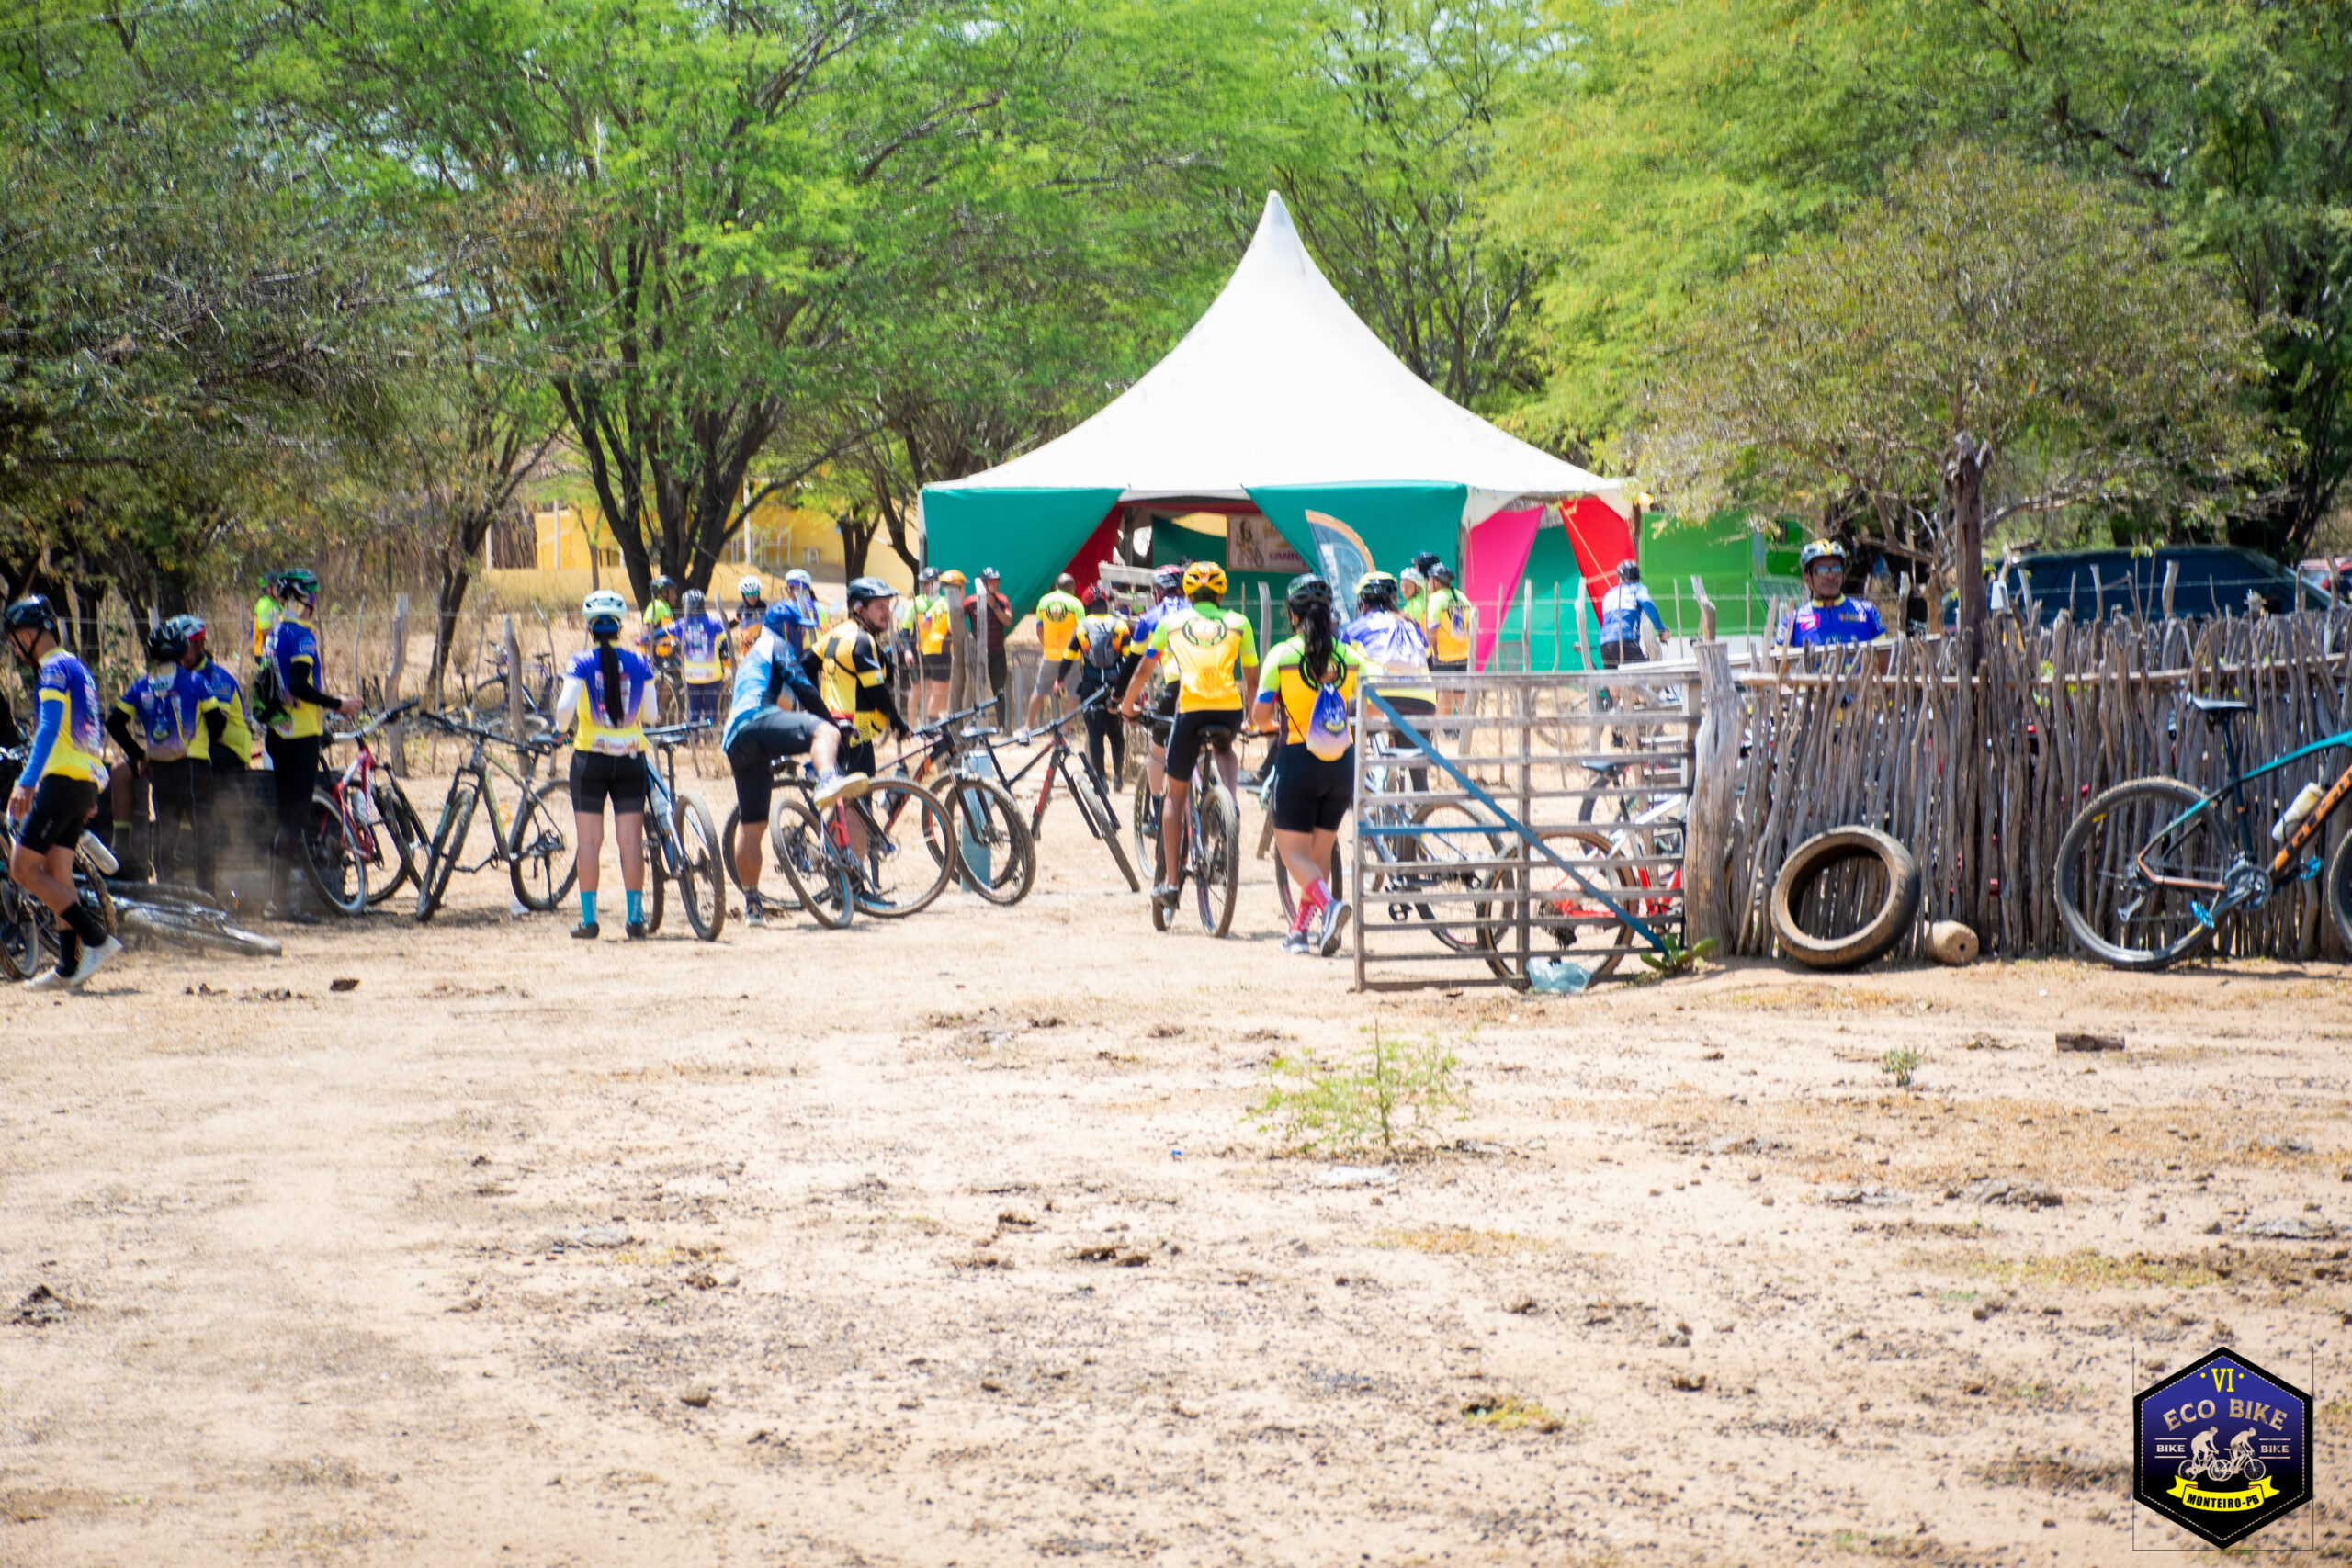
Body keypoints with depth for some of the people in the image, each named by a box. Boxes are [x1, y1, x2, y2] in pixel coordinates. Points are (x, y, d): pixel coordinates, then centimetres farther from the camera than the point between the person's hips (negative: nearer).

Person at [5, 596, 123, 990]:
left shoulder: (54, 669, -8)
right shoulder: (78, 668, 21)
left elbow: (49, 729, -21)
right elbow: (97, 735, 26)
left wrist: (26, 783, -27)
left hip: (62, 780, -10)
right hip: (87, 782, 10)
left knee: (23, 868, -8)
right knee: (58, 874, 10)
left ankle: (95, 938, -13)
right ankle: (69, 968, 6)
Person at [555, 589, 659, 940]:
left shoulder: (583, 663, -7)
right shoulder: (638, 663, -1)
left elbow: (565, 706, -18)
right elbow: (651, 715, -3)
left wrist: (562, 726, 3)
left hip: (590, 757, -2)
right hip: (631, 758, 2)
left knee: (589, 841, 4)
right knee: (631, 840, 5)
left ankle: (588, 920, 3)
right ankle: (635, 919, 4)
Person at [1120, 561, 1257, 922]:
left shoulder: (1172, 623, 16)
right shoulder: (1239, 623, 16)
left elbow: (1144, 669, 17)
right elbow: (1251, 677, 17)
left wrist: (1128, 705, 32)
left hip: (1190, 708, 0)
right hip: (1230, 709, 0)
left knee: (1176, 793, 13)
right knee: (1225, 752, 35)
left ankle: (1170, 882, 11)